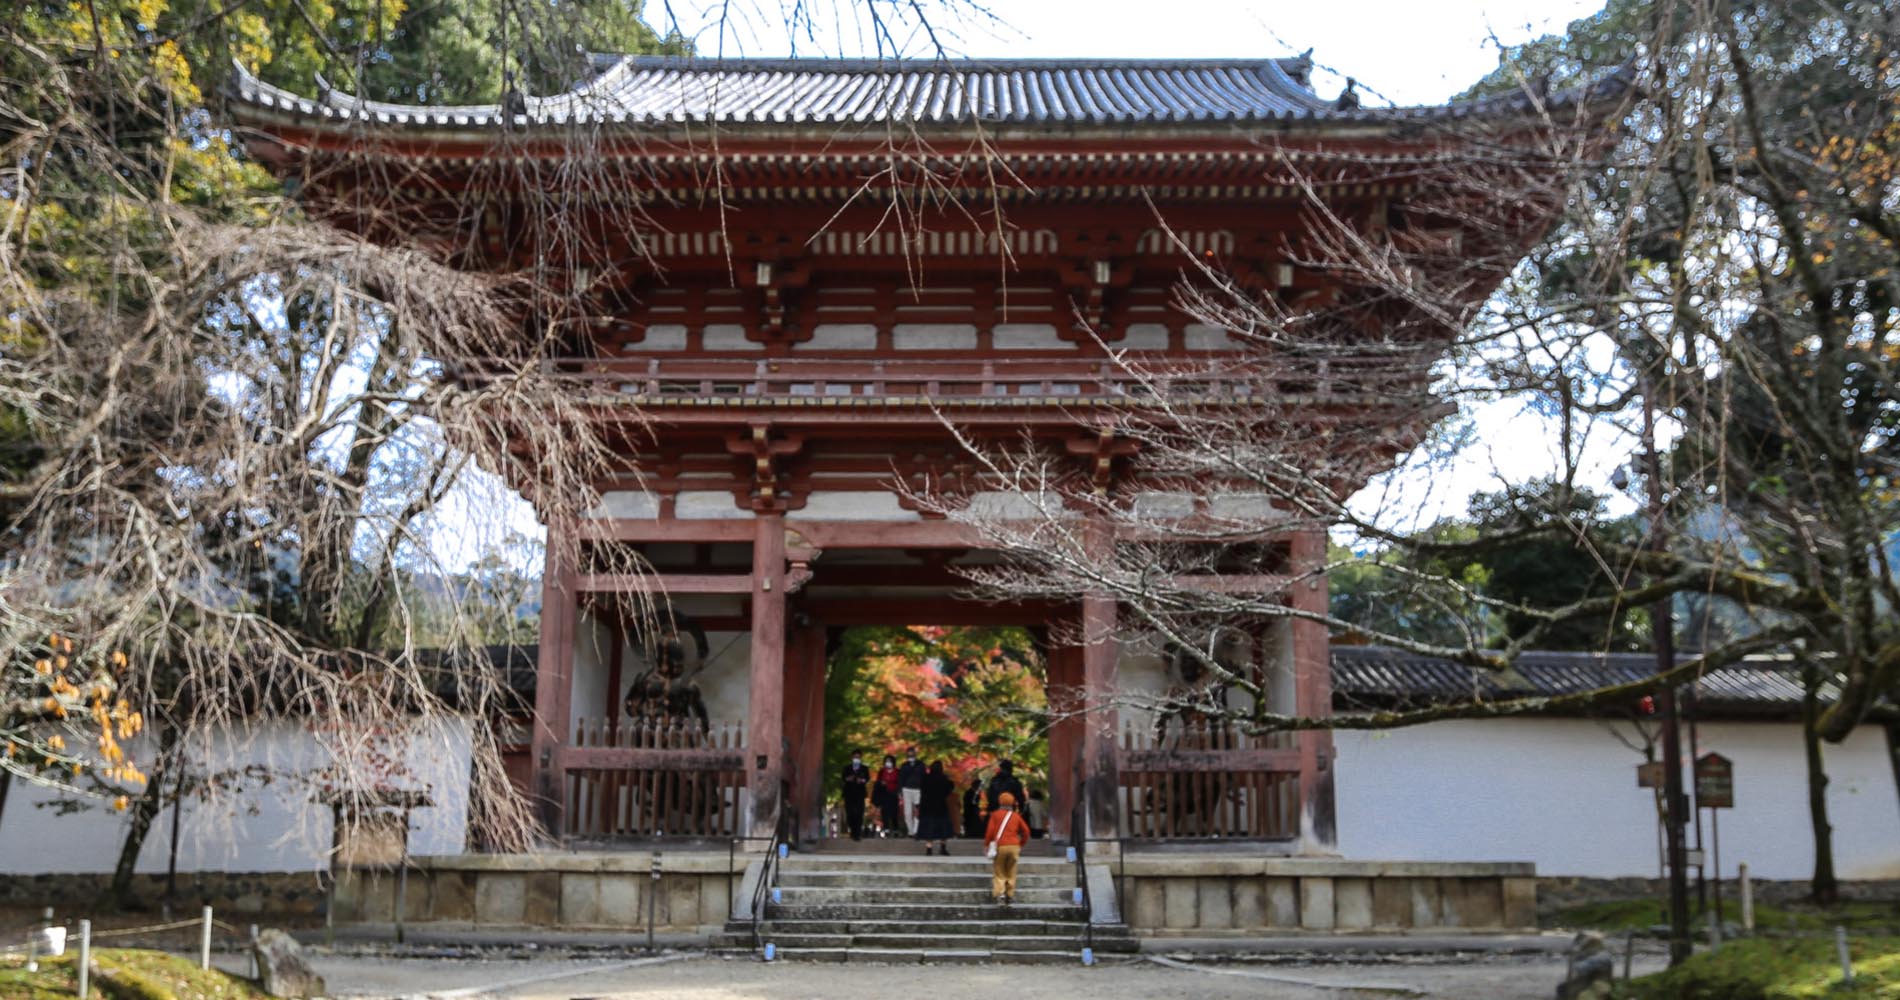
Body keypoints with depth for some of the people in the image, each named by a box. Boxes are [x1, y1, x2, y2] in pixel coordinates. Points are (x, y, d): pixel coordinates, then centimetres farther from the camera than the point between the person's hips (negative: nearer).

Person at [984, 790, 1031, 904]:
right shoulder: (1016, 816, 11)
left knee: (999, 871, 4)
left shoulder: (995, 815, 4)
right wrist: (1021, 843, 18)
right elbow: (1026, 830, 8)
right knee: (1011, 872, 11)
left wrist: (987, 844, 6)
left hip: (1000, 846, -2)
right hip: (1014, 846, 2)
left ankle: (999, 893, -12)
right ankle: (1010, 895, 10)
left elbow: (990, 830, -3)